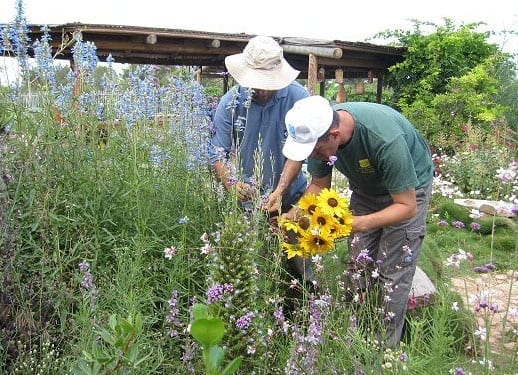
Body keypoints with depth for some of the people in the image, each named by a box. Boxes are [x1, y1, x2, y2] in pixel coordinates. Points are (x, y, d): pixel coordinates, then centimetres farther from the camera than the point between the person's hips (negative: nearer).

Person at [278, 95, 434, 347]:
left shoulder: (385, 139, -40)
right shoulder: (318, 130, -22)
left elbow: (407, 206, -31)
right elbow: (319, 185, -6)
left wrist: (360, 224, -44)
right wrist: (293, 215, -23)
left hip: (408, 190, -5)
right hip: (366, 188, 5)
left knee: (393, 274, -6)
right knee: (358, 267, 4)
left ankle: (387, 346, 10)